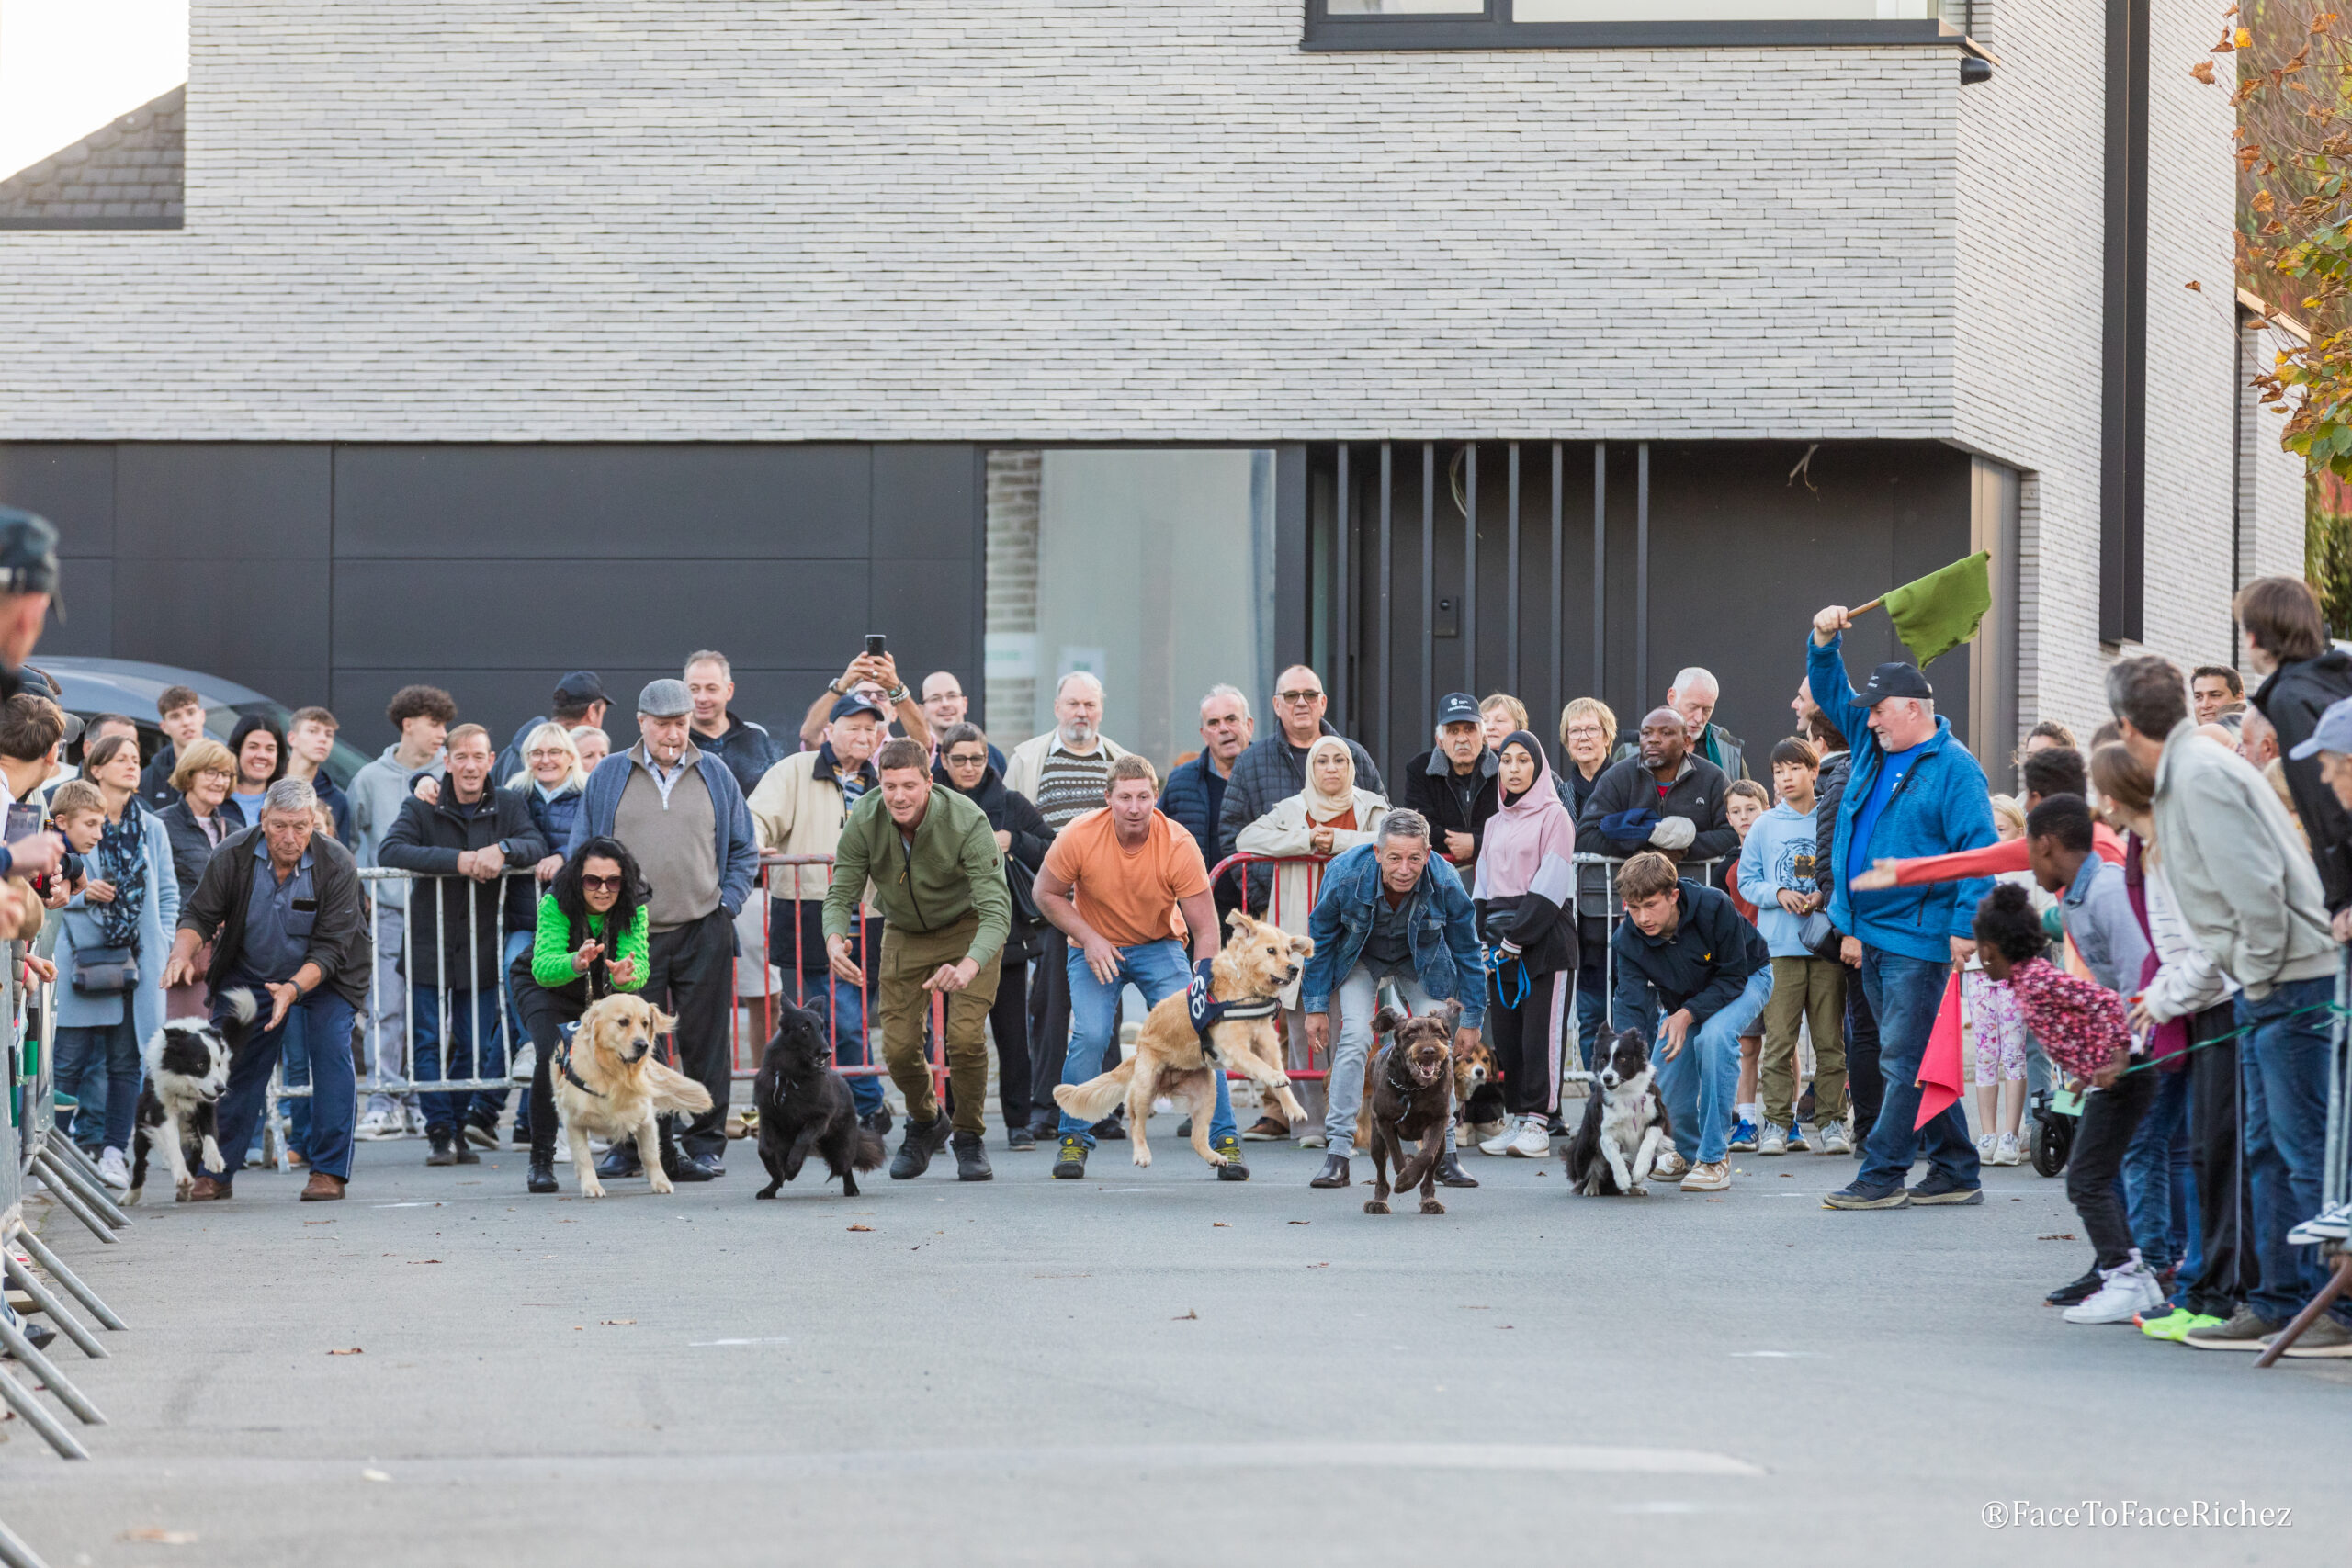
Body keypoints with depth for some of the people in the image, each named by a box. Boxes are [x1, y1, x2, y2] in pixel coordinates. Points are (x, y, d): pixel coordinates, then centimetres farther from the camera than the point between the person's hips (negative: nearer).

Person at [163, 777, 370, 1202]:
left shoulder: (337, 865, -24)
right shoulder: (234, 855, -18)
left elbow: (330, 948, -26)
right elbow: (200, 914, -13)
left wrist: (293, 989, -41)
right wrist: (182, 953, -35)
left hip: (323, 976, -2)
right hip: (248, 976, 2)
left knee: (332, 1052, -18)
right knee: (233, 1066, 0)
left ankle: (329, 1171, -13)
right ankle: (214, 1173, 11)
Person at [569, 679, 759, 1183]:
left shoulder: (714, 776, 10)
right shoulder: (608, 778, 8)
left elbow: (744, 851, 15)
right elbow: (581, 854, 10)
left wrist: (727, 902, 2)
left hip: (703, 934, 0)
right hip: (630, 936, 0)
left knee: (704, 1043, 0)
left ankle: (704, 1145, 6)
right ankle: (637, 1143, 10)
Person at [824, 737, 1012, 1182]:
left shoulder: (966, 821, -32)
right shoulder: (864, 821, -23)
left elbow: (995, 909, -36)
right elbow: (841, 892, -16)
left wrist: (970, 966, -56)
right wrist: (834, 939, -40)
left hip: (968, 929, -3)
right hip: (904, 934, 3)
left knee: (964, 1036, -19)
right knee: (899, 1047, -6)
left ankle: (970, 1136, 6)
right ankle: (925, 1123, 26)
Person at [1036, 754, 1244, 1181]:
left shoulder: (1179, 846, -24)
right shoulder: (1079, 837, -22)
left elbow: (1205, 929, -20)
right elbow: (1047, 894, -6)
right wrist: (1089, 939, -18)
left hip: (1159, 946, 0)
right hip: (1094, 948, 0)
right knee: (1090, 1035, -20)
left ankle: (1225, 1141, -5)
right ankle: (1074, 1141, 0)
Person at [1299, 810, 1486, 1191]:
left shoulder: (1445, 885, -32)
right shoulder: (1345, 876, -34)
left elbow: (1467, 952, -14)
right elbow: (1320, 940, -14)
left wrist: (1472, 1017, -8)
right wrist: (1316, 1006, -11)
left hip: (1420, 962, 1)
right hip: (1361, 958, -1)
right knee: (1354, 1039, -18)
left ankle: (1445, 1153, 1)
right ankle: (1337, 1153, -16)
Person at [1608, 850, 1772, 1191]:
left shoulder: (1714, 907, -35)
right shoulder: (1628, 939, -25)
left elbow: (1733, 977, -25)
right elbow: (1631, 1008, -30)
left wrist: (1688, 1014, -37)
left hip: (1745, 981, -4)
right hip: (1681, 1000, 4)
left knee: (1714, 1036, -35)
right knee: (1664, 1090, -10)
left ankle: (1714, 1158, -27)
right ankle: (1688, 1153, 25)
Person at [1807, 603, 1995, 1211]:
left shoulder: (1954, 769, -10)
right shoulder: (1872, 745, 13)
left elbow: (1978, 849, -15)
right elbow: (1831, 694, 23)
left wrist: (1967, 925, -21)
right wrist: (1825, 642, 5)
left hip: (1917, 939, -9)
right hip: (1872, 932, 9)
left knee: (1905, 1060, -7)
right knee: (1907, 1059, 11)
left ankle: (1881, 1176, -7)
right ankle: (1955, 1172, 17)